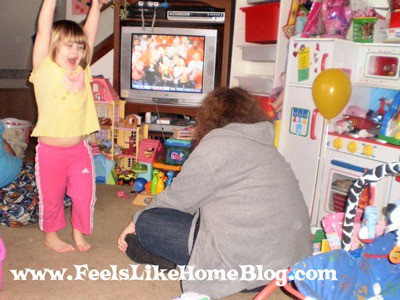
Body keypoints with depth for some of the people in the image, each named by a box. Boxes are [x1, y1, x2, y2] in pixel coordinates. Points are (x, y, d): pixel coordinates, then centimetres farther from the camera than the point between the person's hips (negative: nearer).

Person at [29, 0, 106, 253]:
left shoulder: (82, 71, 2)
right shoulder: (45, 70, -8)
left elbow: (90, 32, 2)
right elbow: (44, 30, -16)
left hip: (79, 149, 3)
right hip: (50, 150, -3)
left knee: (85, 195, 8)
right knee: (51, 197, 13)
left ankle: (79, 232, 33)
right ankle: (51, 234, 37)